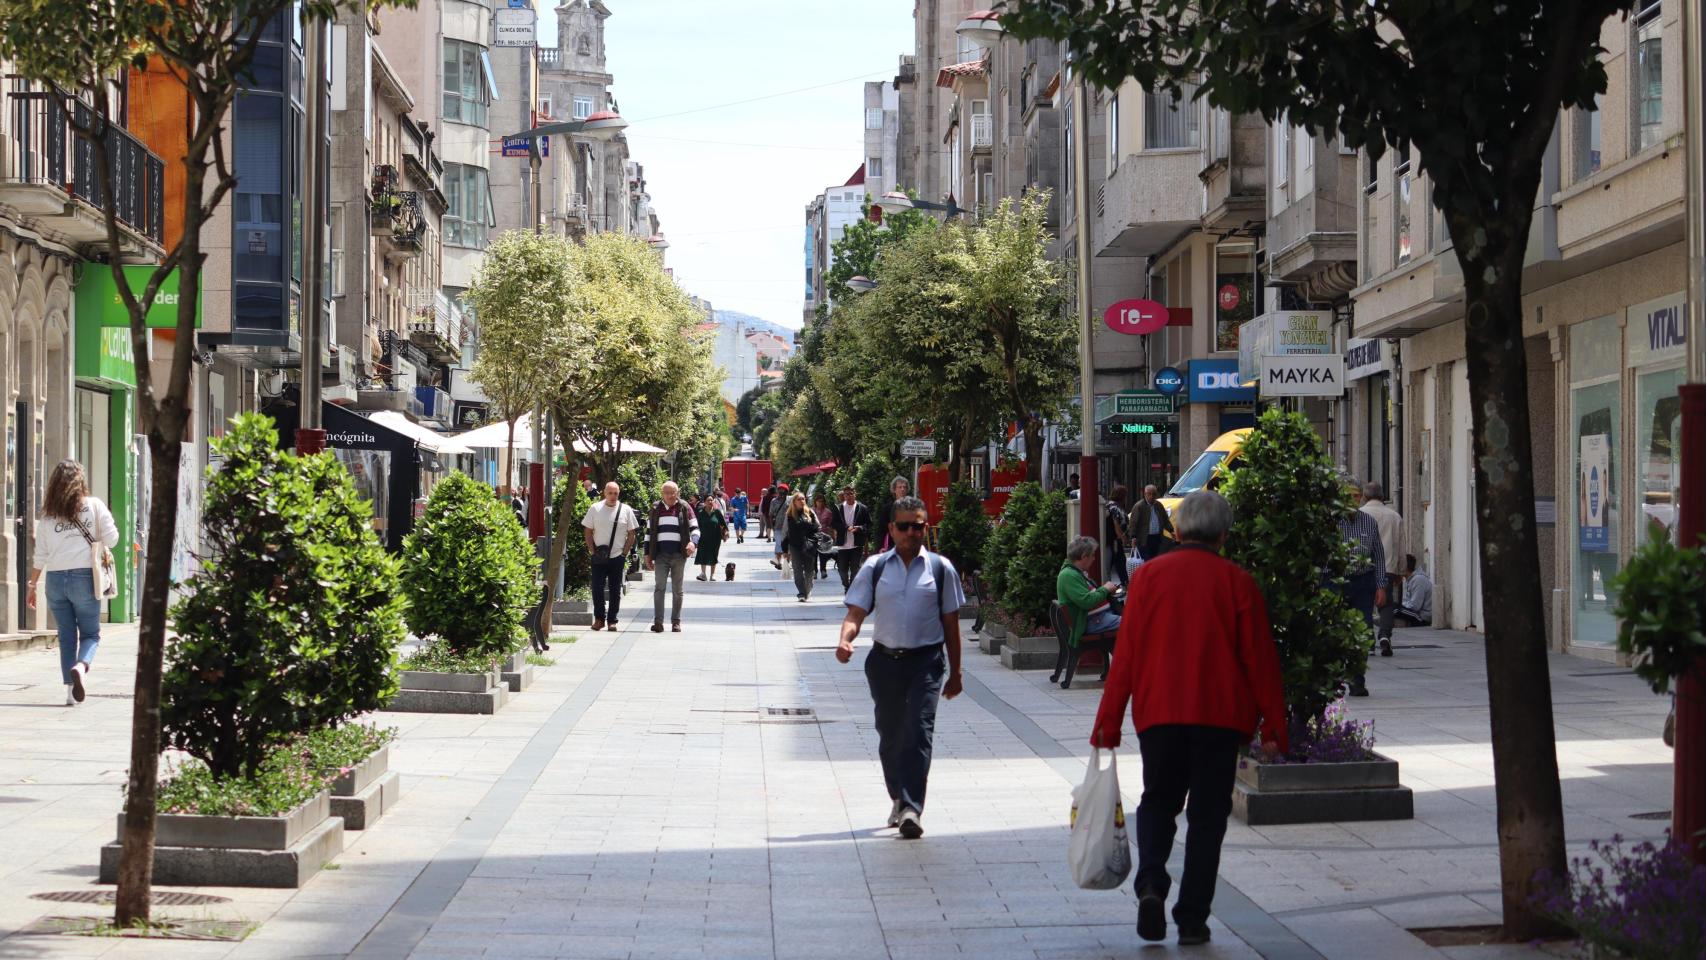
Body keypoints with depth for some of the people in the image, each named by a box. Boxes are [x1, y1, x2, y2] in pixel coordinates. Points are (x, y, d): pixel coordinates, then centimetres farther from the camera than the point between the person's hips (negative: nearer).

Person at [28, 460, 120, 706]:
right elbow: (111, 540, -3)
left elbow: (40, 555, 4)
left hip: (56, 579, 2)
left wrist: (32, 585, 12)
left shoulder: (47, 515, 4)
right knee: (90, 633, 8)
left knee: (66, 636, 11)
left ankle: (70, 690, 7)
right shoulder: (94, 506, -1)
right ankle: (81, 666, -22)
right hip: (84, 577, -2)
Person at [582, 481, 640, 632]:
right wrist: (592, 551, -2)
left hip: (617, 557, 0)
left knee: (615, 590, 3)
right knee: (597, 588, -4)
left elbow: (632, 533, 6)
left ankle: (612, 620, 10)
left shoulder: (626, 510, 2)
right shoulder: (595, 509, 2)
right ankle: (599, 618, 9)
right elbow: (587, 531, 6)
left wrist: (625, 552, -2)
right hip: (599, 557, 0)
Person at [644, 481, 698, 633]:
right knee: (659, 587, -9)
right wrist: (648, 554, 10)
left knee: (678, 590, 6)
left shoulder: (684, 508, 4)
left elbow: (695, 528, 3)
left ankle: (676, 622, 12)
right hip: (661, 555, 1)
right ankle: (658, 621, -10)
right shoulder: (656, 509, 9)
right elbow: (649, 531, 14)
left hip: (679, 555, -1)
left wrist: (693, 542, -18)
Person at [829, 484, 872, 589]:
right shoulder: (838, 508, 5)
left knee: (855, 568, -1)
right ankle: (847, 586, 30)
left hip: (857, 544, -2)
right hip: (842, 544, 2)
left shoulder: (863, 509, 1)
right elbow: (833, 524, 1)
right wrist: (846, 528, -14)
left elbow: (868, 524, 1)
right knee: (842, 569, 8)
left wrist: (858, 528, -17)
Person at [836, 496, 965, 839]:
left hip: (926, 661, -2)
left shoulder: (940, 568, 2)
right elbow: (856, 613, -1)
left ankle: (911, 809, -19)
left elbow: (950, 623, 7)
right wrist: (845, 640, -23)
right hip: (885, 660, 2)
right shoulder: (875, 567, 4)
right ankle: (899, 799, 31)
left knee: (919, 731, -15)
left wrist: (954, 672, 8)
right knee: (890, 735, 13)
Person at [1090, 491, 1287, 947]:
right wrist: (1273, 727, 4)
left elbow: (1126, 653, 0)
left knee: (1157, 803, 16)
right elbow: (1260, 658, -2)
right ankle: (1192, 918, 5)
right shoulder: (1238, 582, -2)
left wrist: (1109, 722, 5)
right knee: (1207, 815, 7)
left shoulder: (1149, 575, 0)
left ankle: (1151, 884, -8)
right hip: (1220, 716, -1)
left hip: (1159, 712, 1)